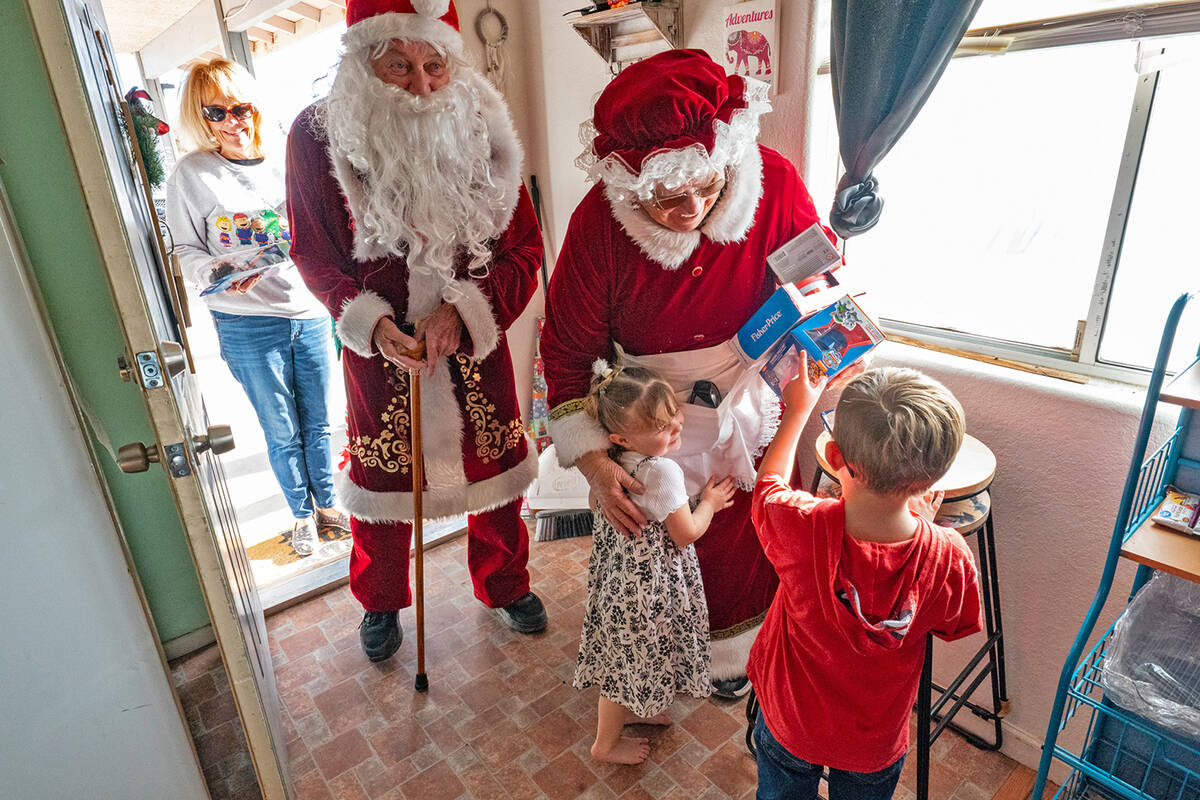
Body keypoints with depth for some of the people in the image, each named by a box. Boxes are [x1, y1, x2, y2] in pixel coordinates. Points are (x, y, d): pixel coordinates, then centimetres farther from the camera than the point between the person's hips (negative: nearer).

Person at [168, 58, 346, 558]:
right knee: (282, 433, 8)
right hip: (246, 324, -2)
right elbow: (183, 251, 2)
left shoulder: (284, 164, 7)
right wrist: (215, 272, -19)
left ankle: (327, 503, 33)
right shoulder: (192, 174, -1)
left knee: (318, 423, 13)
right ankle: (302, 514, 30)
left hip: (309, 312, 3)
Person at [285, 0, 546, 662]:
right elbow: (314, 254, -1)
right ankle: (380, 602, 44)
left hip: (475, 341, 1)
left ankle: (505, 585, 44)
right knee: (382, 480, 14)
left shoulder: (481, 129, -8)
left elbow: (524, 249, -6)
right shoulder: (317, 136, -10)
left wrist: (462, 311, -21)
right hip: (379, 348, -1)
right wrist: (371, 322, -18)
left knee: (494, 469, 14)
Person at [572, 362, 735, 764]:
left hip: (618, 571, 7)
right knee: (629, 659, 15)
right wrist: (710, 502, -4)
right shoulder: (663, 472, -33)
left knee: (624, 653, 29)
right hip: (647, 585, -7)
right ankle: (606, 743, 39)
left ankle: (624, 710, 55)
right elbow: (686, 534, -20)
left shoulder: (614, 460, -9)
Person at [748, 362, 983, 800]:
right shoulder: (950, 558, -31)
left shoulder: (799, 527, -35)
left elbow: (769, 481, -10)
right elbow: (951, 628, -7)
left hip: (789, 725, -1)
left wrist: (799, 410, 3)